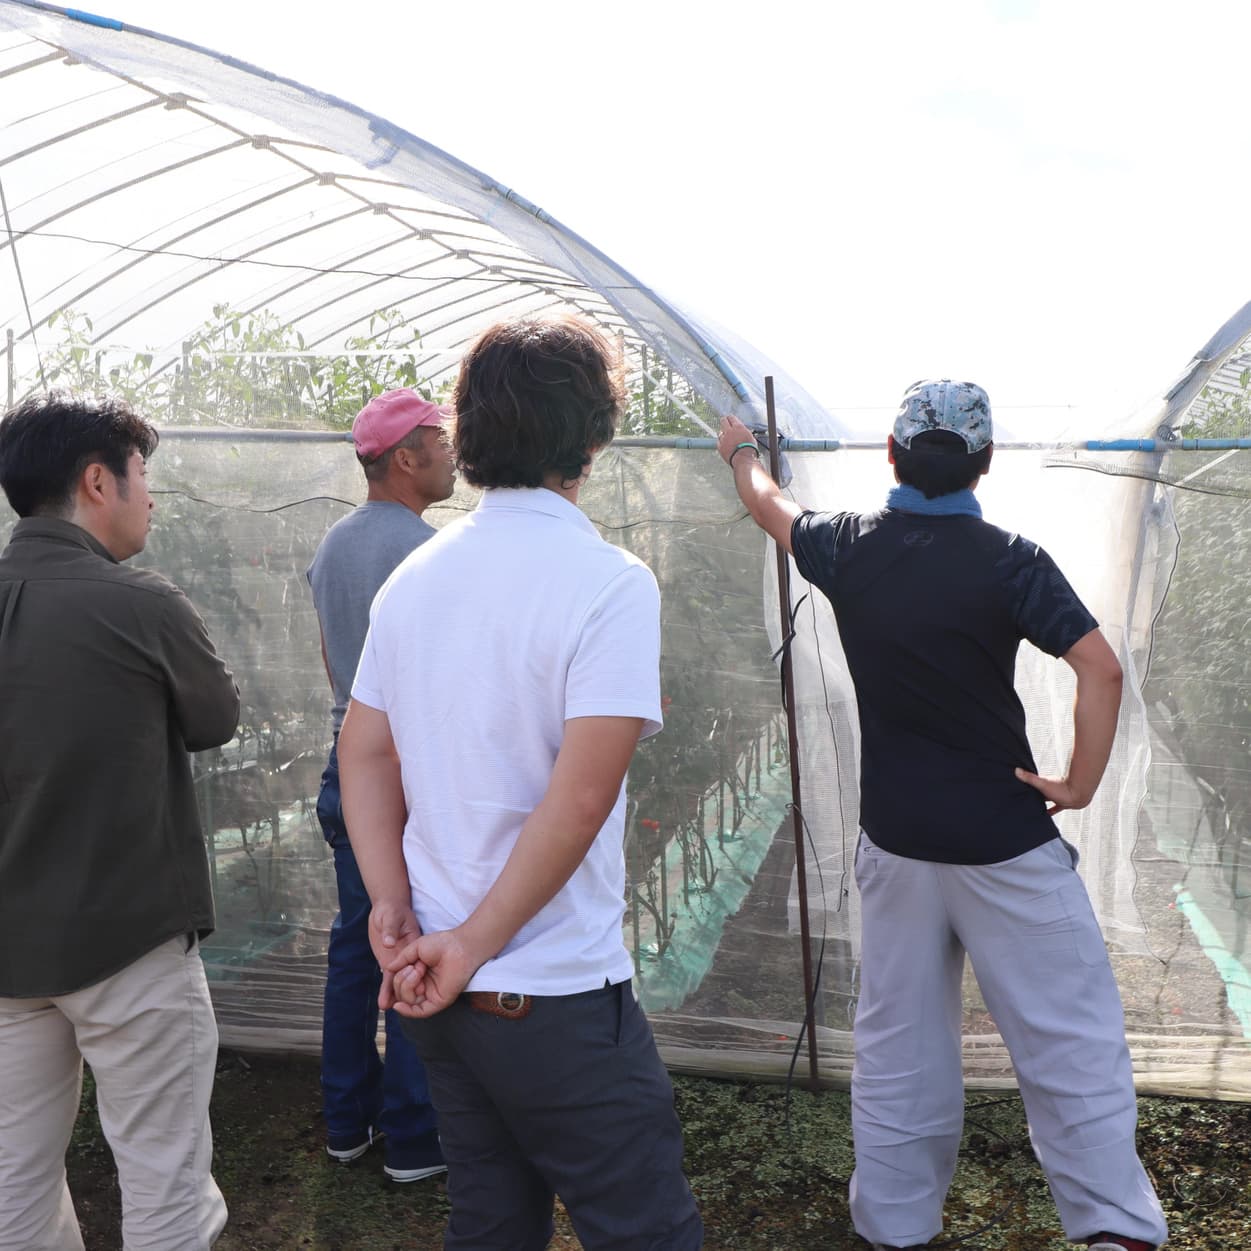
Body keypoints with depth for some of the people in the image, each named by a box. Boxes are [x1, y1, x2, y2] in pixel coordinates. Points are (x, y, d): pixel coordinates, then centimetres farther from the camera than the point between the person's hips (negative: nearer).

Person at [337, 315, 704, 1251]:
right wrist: (472, 944, -15)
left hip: (441, 991, 7)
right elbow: (581, 797, -23)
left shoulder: (415, 576, 5)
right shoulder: (609, 582, -17)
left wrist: (393, 906, 0)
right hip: (553, 998, -7)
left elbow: (364, 753, 7)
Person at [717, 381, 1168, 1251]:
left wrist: (742, 452, 40)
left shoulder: (848, 547, -1)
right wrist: (1082, 783, -10)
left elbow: (768, 504, 20)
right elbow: (1101, 668, -22)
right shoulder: (1007, 560, -12)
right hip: (1005, 840, -4)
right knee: (1071, 1035, 7)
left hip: (894, 839, 4)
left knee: (899, 1043, 15)